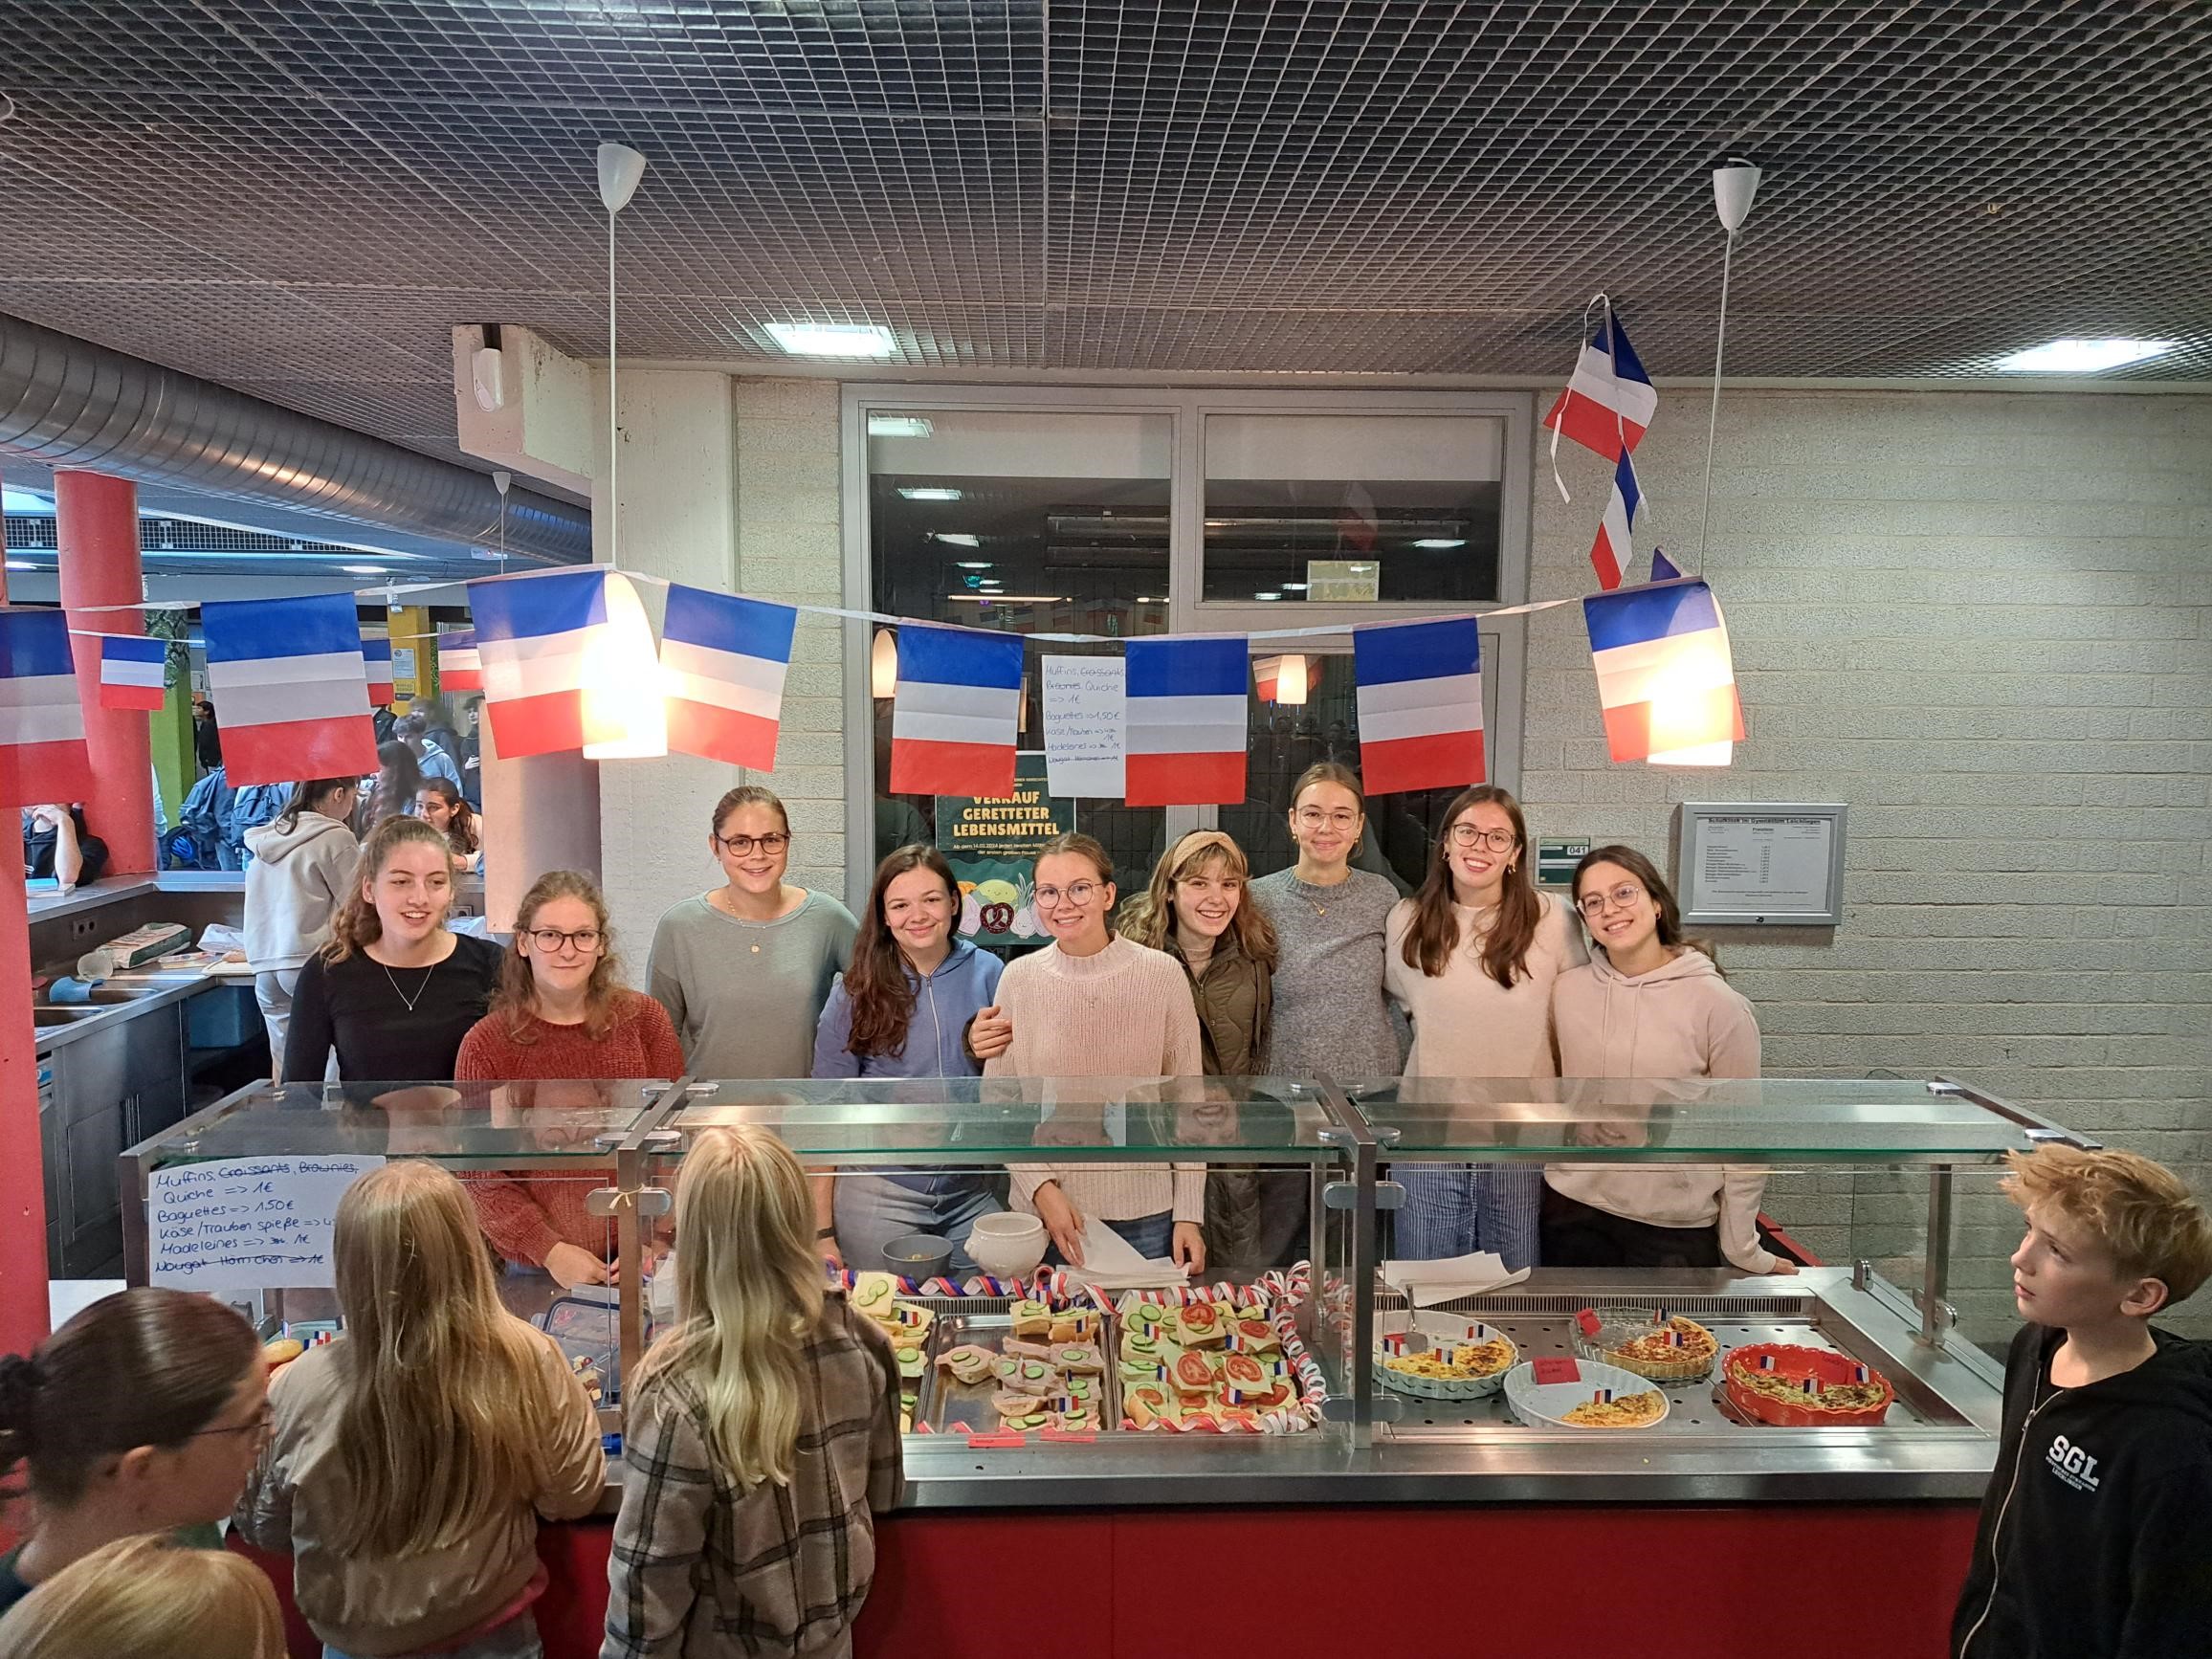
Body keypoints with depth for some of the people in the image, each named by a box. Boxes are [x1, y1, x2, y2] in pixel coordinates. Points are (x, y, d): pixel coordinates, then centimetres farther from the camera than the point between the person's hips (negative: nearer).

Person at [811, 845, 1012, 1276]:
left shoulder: (987, 972, 0)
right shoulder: (856, 993, -5)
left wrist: (998, 1053, -13)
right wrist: (823, 1232, -6)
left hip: (975, 1193, 2)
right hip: (881, 1197, -2)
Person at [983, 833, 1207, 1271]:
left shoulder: (1163, 974, -7)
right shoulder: (1018, 978, -3)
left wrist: (1189, 1215, -3)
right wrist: (1041, 1186, -10)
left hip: (1144, 1213, -1)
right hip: (1042, 1207, 1)